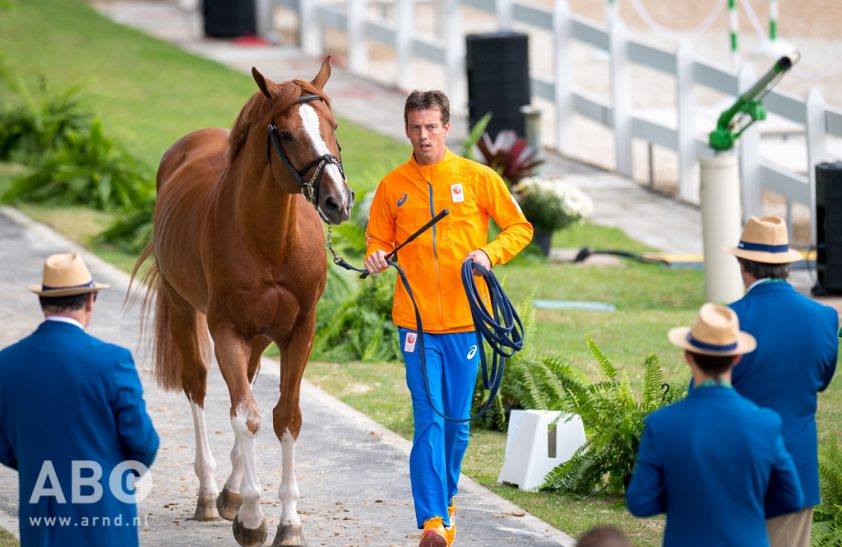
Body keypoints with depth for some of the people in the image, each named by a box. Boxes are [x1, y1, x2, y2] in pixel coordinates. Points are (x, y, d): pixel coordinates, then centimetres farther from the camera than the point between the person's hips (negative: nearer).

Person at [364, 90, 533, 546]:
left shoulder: (478, 178, 2)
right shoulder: (392, 186, 5)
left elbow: (520, 228, 7)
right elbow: (378, 239, 14)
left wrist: (489, 253, -11)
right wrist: (375, 256, -9)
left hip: (464, 319, 0)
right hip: (416, 320, 0)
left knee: (458, 424, 8)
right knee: (428, 420, -10)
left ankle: (445, 501, 28)